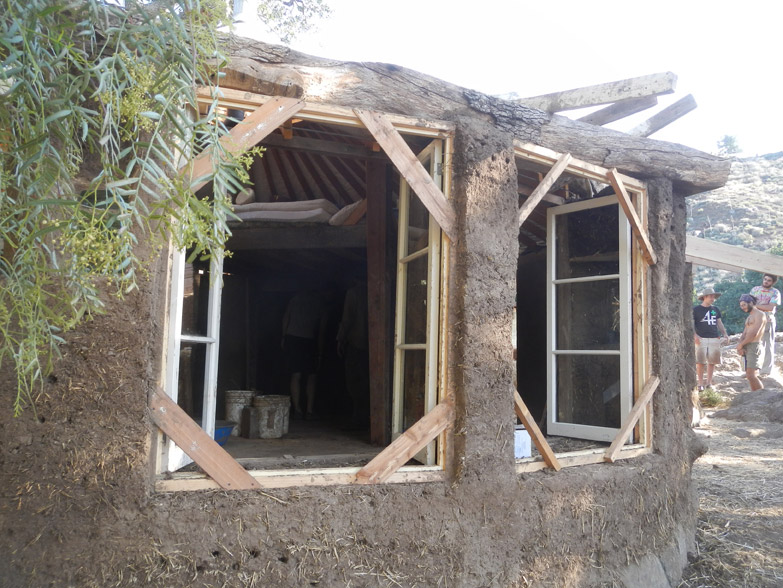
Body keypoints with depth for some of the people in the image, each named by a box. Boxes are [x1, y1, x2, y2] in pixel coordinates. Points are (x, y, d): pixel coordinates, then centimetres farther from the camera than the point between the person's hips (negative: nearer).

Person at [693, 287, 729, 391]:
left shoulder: (716, 309, 14)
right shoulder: (696, 309, 0)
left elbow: (719, 322, 19)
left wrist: (725, 333, 5)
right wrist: (694, 335, -17)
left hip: (715, 338, 4)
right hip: (701, 339, -4)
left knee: (712, 361, 5)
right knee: (700, 362, -6)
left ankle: (709, 382, 17)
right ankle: (700, 383, 1)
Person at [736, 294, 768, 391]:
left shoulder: (760, 315, -7)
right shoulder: (749, 317, 23)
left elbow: (754, 334, -16)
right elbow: (744, 333, 13)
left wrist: (741, 344, -8)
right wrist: (740, 345, -5)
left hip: (754, 347, -9)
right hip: (746, 348, 9)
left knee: (751, 375, -18)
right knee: (749, 375, 7)